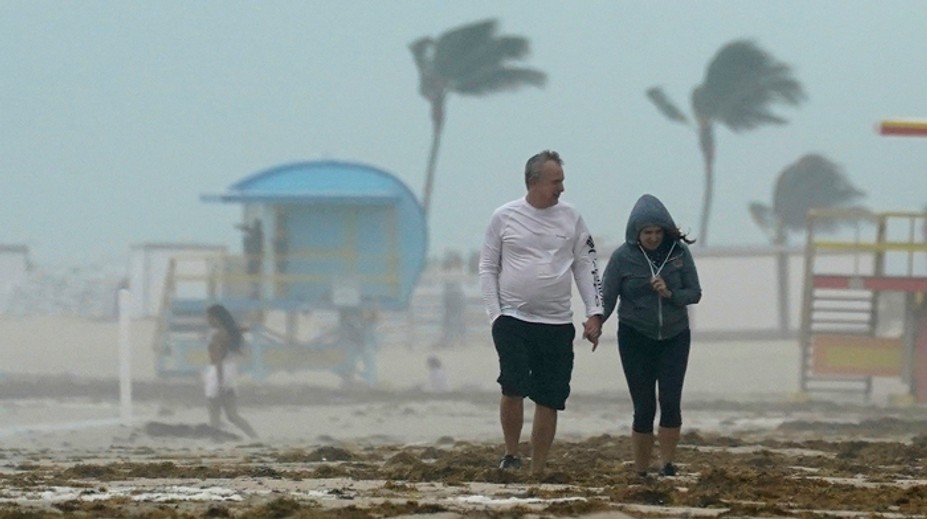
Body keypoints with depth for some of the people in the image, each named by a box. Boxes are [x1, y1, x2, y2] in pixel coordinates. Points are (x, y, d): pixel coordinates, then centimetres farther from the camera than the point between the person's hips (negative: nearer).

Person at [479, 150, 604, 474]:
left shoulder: (570, 218, 6)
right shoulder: (504, 217, 1)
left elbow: (586, 267, 9)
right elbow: (488, 269, 4)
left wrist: (594, 313, 0)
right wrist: (495, 314, -5)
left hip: (556, 323, 2)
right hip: (512, 319, -2)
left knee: (549, 399, 2)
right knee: (513, 387, -16)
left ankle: (537, 471, 10)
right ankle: (511, 455, 3)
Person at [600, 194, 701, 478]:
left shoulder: (679, 253, -4)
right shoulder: (623, 257, -9)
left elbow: (694, 293, 1)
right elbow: (606, 297, -8)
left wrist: (670, 294, -19)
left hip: (674, 337, 1)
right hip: (635, 338, -1)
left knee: (670, 402, -12)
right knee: (644, 407, -2)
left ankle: (667, 464, 0)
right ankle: (641, 473, 8)